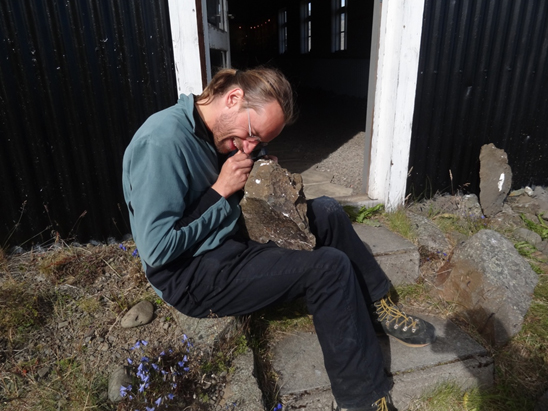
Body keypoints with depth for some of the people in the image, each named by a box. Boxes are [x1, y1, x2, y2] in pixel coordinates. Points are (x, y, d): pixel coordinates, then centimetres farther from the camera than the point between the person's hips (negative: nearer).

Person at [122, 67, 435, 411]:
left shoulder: (211, 134, 3)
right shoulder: (162, 141, -25)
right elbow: (158, 249, -25)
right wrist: (220, 192, -20)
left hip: (228, 241, 9)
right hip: (192, 277, -9)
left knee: (327, 212, 5)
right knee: (330, 267, -20)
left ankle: (378, 308, 18)